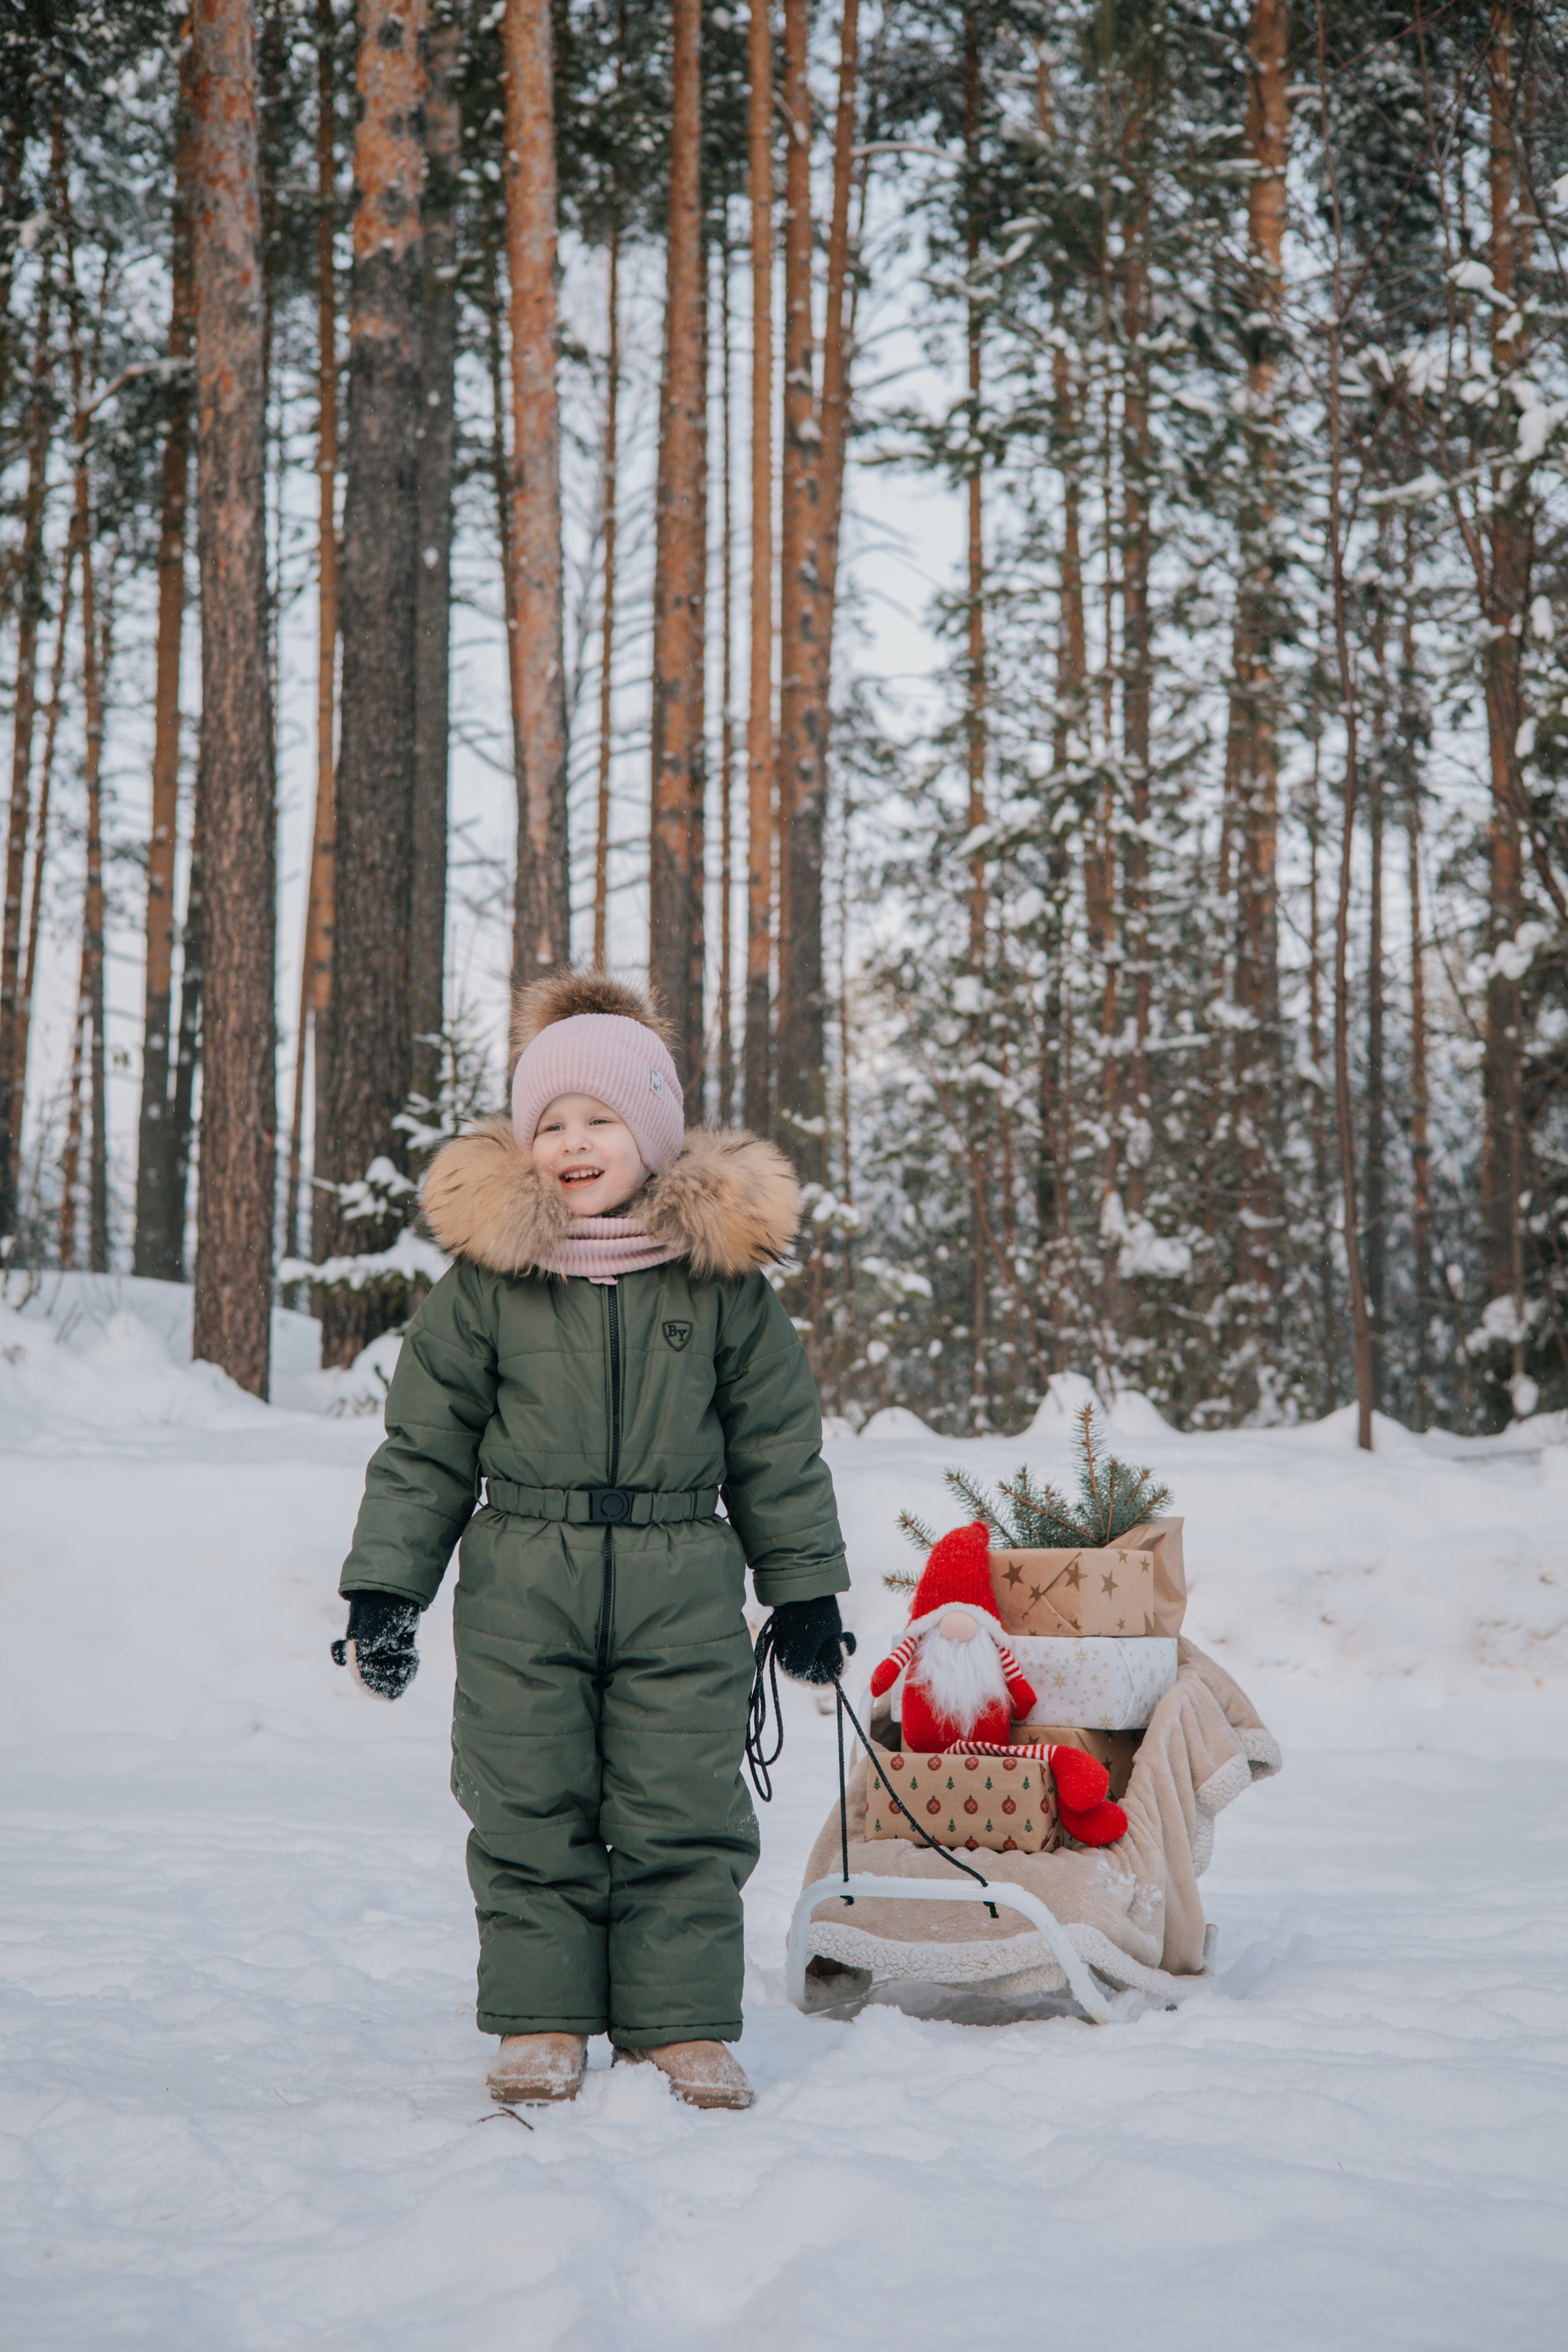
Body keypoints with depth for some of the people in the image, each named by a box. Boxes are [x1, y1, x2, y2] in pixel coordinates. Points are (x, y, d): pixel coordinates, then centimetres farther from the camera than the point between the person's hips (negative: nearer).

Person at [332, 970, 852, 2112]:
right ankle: (543, 2021, 16)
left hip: (682, 1584, 0)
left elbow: (777, 1444, 10)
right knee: (530, 1813, 4)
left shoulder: (723, 1274, 3)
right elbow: (425, 1445, 7)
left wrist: (807, 1589, 10)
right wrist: (384, 1587, 2)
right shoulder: (487, 1277, 2)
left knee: (683, 1816, 1)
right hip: (522, 1586, 0)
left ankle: (683, 2023, 12)